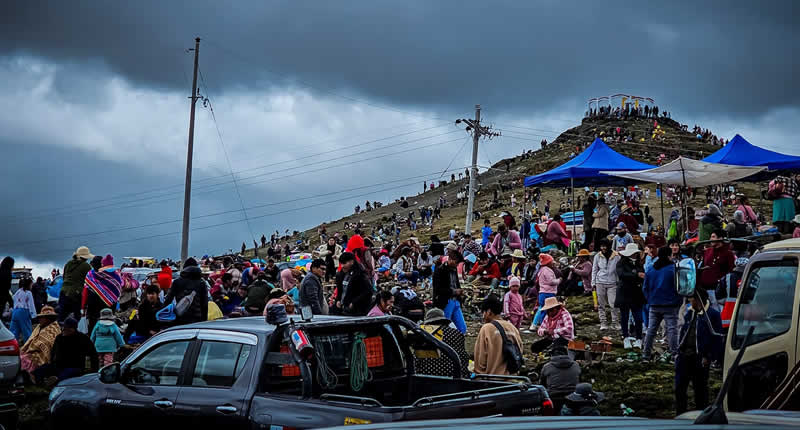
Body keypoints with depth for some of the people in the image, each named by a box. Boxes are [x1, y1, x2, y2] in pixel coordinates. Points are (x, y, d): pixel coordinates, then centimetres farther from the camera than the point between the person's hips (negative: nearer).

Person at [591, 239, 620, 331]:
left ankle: (615, 323, 1)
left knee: (613, 304, -8)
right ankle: (603, 323, 8)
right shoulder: (598, 256, 5)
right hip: (600, 282, 2)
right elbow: (594, 270, 10)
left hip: (612, 283, -2)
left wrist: (619, 282, 2)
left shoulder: (616, 256, 0)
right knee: (601, 304, 3)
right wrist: (593, 283, 5)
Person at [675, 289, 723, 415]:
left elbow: (717, 338, -9)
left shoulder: (712, 315, -8)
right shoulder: (689, 313, 13)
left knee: (700, 388, 5)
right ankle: (680, 415, 12)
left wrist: (709, 357, -13)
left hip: (700, 357, -6)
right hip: (685, 355, 6)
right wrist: (679, 350, 14)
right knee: (679, 387, 4)